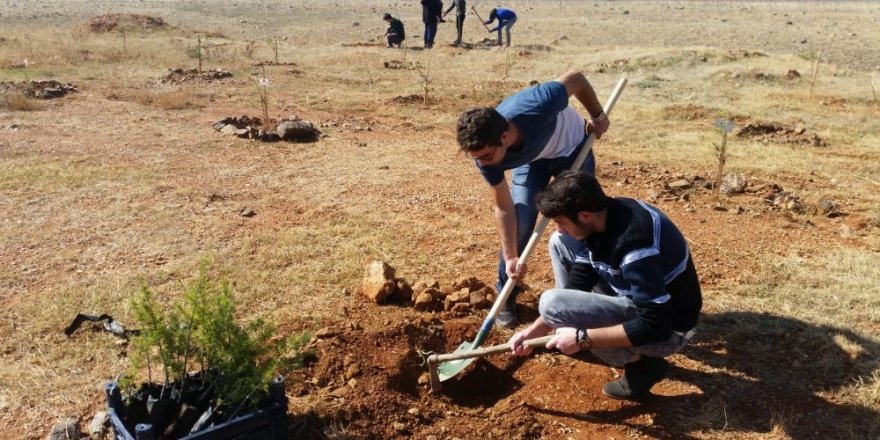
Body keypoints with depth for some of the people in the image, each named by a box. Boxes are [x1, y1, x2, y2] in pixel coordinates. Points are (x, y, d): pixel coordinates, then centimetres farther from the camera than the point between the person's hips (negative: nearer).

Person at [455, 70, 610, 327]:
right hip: (530, 158, 1)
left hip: (573, 148, -1)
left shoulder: (538, 107, -47)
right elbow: (504, 208, -21)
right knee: (520, 221, -13)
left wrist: (598, 116, -13)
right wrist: (510, 257, -22)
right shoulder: (486, 155, -33)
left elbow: (576, 78, -26)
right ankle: (506, 298, 5)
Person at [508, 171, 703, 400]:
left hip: (666, 328, -8)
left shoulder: (635, 244, -35)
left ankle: (640, 363, -5)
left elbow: (654, 327, -32)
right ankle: (570, 340, 11)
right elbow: (577, 284, 1)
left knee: (552, 303, -22)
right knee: (560, 243, 1)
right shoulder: (601, 218, -8)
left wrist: (582, 338, -26)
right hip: (637, 300, 8)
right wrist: (534, 331, -5)